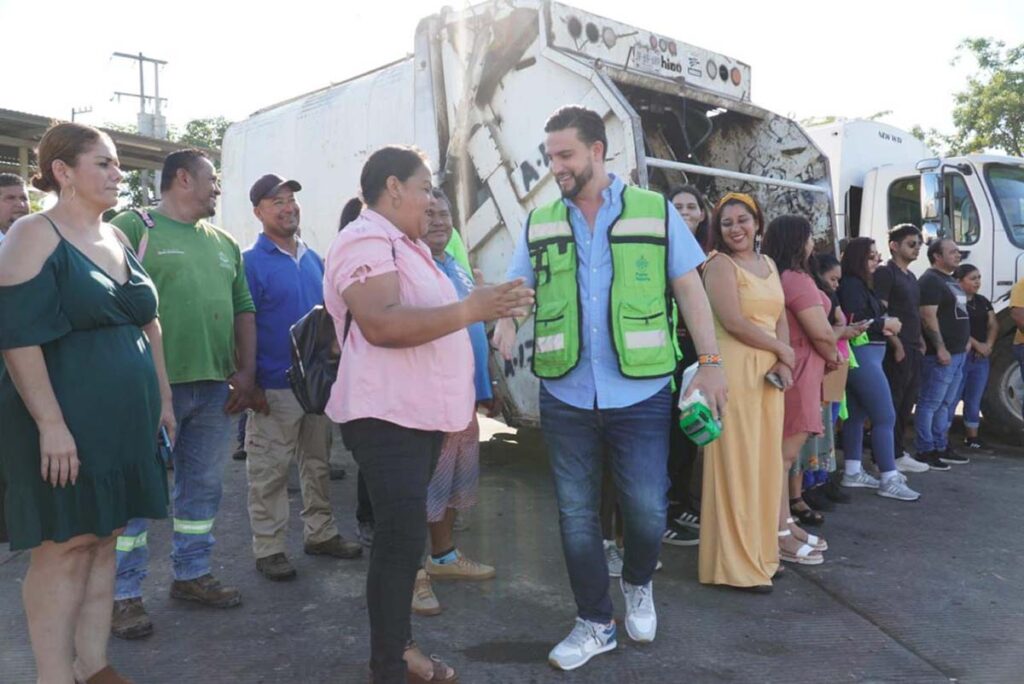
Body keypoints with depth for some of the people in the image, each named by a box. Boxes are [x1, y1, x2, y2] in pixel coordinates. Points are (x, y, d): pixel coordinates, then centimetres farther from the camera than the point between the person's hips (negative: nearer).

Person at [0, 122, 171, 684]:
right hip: (65, 421, -7)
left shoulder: (117, 238, 13)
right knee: (64, 546, -1)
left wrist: (163, 400, 15)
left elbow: (147, 324, 18)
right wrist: (50, 423, -21)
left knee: (103, 540, 11)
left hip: (124, 420, 7)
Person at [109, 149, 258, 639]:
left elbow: (243, 309, 17)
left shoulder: (224, 244, 16)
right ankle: (124, 594, 13)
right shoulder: (133, 227, -4)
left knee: (203, 487, 15)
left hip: (217, 387, 7)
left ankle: (192, 574, 29)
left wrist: (247, 371, 7)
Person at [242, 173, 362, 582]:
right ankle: (268, 549, 14)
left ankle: (320, 533, 28)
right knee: (270, 472, 2)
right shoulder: (251, 262, -8)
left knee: (318, 463, 15)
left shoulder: (314, 260, 10)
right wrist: (251, 384, -15)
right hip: (276, 386, -6)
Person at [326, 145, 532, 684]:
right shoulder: (365, 240, -13)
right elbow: (381, 325, -27)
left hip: (420, 413, 10)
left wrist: (485, 306, 21)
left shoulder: (405, 244, 20)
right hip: (387, 417, -10)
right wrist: (470, 310, -30)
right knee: (400, 539, -7)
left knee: (405, 536, 16)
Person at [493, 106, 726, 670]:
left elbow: (689, 289, 2)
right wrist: (505, 321, -18)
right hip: (565, 397, 2)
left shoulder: (655, 211, 1)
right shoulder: (539, 223, 7)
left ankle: (638, 585, 37)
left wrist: (710, 362, -4)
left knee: (646, 509, 4)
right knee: (576, 514, 10)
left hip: (641, 394, -2)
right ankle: (595, 623, 28)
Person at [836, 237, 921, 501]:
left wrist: (884, 324, -2)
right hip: (863, 354, -11)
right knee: (885, 416, -8)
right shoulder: (852, 285, -14)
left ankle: (853, 473, 20)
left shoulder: (858, 284, 17)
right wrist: (886, 323, -10)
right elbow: (854, 323, -22)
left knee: (857, 415, 13)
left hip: (865, 355, 11)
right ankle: (889, 480, -5)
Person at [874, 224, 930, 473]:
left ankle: (898, 452, 21)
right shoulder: (885, 273, -8)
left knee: (906, 404, 13)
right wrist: (896, 343, -18)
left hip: (913, 350, 10)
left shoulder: (911, 277, 20)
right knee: (891, 404, -7)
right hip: (896, 350, -9)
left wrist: (920, 341, 16)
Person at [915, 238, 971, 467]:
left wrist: (965, 344, 20)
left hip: (958, 353, 10)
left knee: (945, 404, 14)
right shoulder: (930, 280, -11)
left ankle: (941, 448, 21)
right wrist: (940, 348, -23)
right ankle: (925, 451, -3)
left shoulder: (951, 281, 20)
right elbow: (928, 316, -19)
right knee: (930, 403, -6)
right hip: (941, 354, -10)